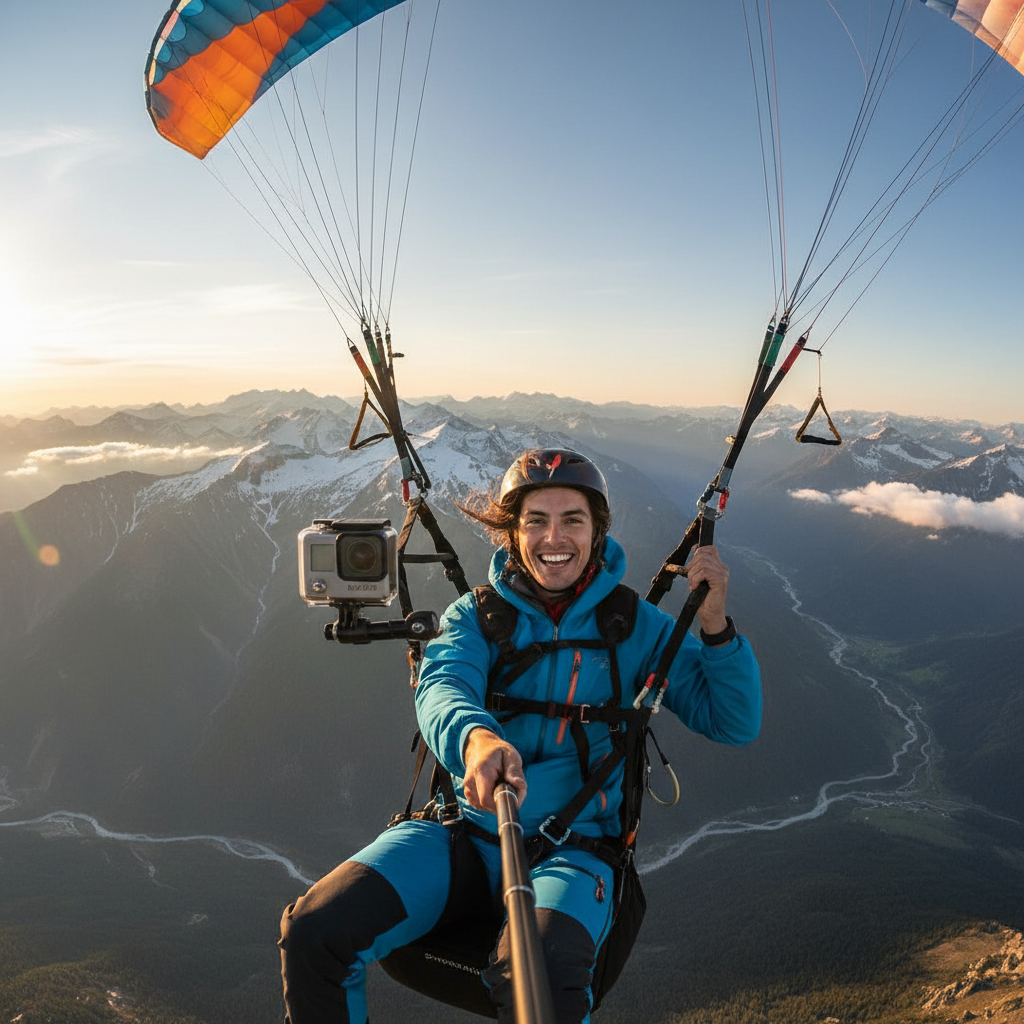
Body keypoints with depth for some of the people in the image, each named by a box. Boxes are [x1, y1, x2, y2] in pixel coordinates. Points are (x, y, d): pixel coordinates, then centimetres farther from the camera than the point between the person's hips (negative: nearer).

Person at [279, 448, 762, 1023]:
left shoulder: (634, 627, 3)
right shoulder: (478, 614, 4)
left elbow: (736, 723, 1)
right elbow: (442, 686, -17)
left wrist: (715, 624, -17)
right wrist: (474, 736, -41)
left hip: (572, 850, -1)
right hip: (464, 831, 2)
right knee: (314, 932, -19)